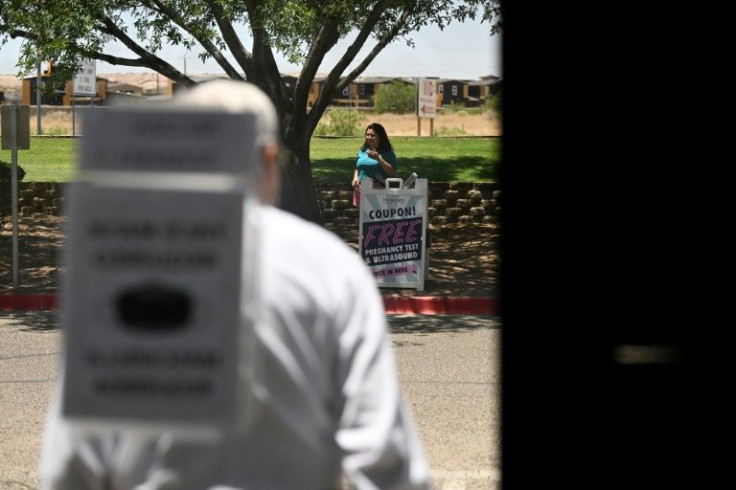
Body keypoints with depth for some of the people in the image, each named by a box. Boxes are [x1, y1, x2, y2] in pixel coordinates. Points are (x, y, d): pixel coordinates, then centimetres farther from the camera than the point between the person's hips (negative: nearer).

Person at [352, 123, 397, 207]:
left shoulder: (387, 153, -2)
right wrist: (355, 177, 4)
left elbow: (392, 172, -11)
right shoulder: (362, 151, 14)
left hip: (380, 191, -5)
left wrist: (378, 158, -17)